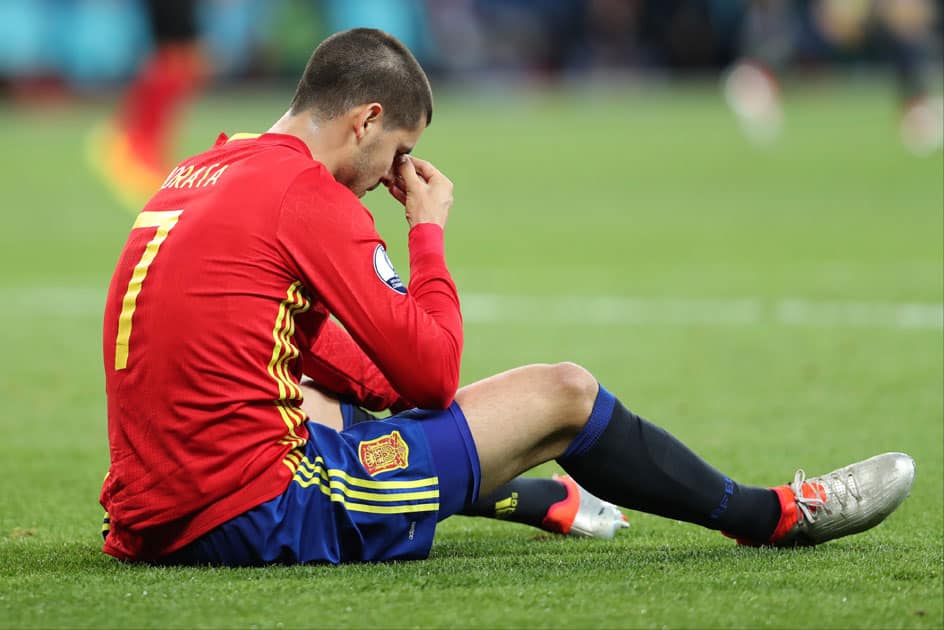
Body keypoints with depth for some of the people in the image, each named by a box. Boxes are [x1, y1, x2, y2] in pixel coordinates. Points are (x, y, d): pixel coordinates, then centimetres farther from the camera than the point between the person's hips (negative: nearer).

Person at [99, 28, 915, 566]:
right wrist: (429, 230, 5)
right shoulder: (308, 193, -12)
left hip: (148, 521, 8)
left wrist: (396, 382, 21)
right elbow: (433, 370, -8)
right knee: (562, 394, 3)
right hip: (260, 516, -8)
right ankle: (772, 516, 22)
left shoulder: (193, 178, 15)